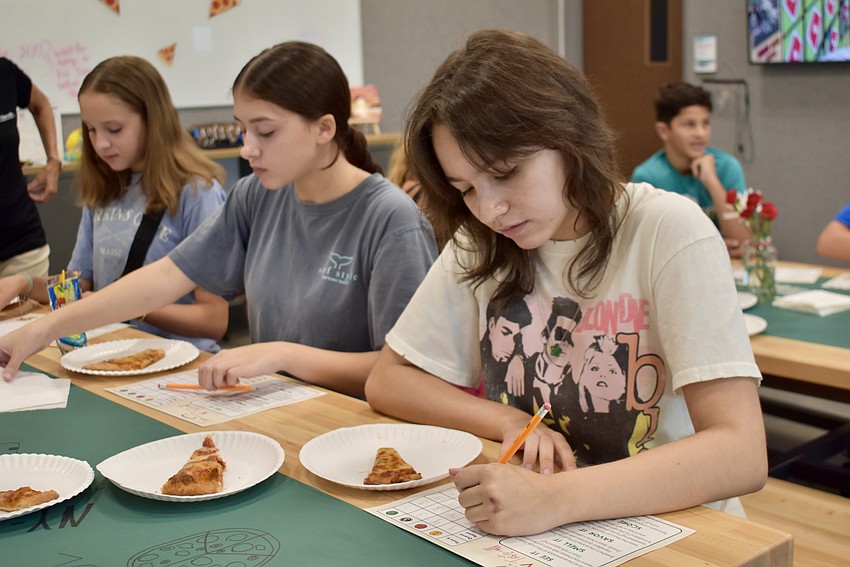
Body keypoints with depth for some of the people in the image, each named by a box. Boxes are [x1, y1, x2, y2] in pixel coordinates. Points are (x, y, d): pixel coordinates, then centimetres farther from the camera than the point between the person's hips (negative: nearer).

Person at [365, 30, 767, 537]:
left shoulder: (669, 233, -14)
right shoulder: (479, 243, 1)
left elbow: (742, 454, -21)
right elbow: (388, 381, 5)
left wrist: (555, 498, -34)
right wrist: (511, 424, -12)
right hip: (527, 529, 4)